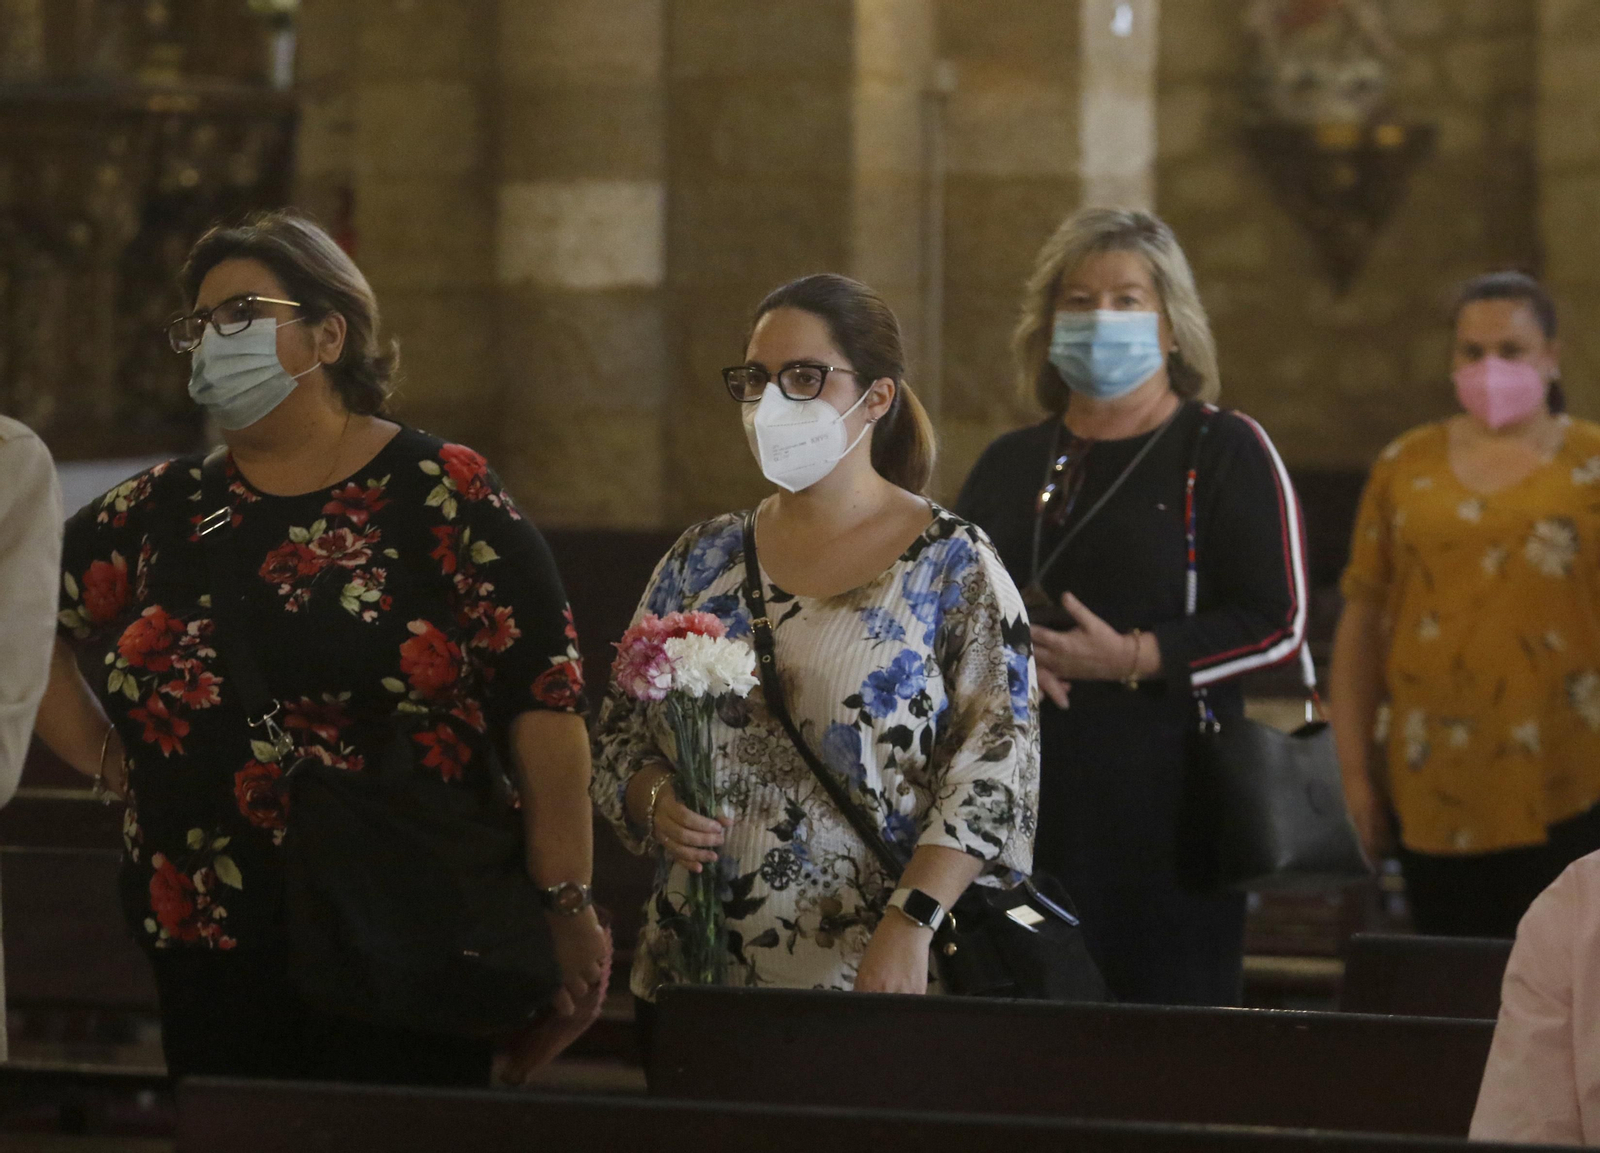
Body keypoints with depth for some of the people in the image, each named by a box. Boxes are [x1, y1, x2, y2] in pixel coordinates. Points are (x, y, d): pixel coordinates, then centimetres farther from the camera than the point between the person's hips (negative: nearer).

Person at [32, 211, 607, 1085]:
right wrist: (108, 761, 9)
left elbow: (544, 700, -7)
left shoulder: (442, 496, -4)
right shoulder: (163, 512, 9)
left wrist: (566, 909, -10)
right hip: (206, 953, 4)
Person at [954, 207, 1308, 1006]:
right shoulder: (1009, 466, 17)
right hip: (1026, 806, 4)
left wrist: (1134, 658, -15)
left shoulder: (1224, 452, 2)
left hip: (1164, 805, -4)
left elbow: (1278, 624, -5)